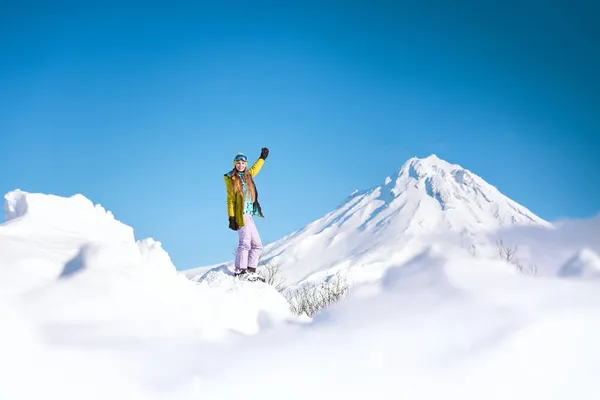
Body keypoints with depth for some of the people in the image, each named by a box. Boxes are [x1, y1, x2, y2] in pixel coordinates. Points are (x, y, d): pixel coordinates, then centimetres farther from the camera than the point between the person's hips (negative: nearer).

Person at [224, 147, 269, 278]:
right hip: (241, 215, -8)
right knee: (245, 243, -18)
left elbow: (254, 169, 42)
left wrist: (262, 157, 54)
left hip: (249, 215, 8)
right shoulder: (231, 178, 0)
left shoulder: (248, 175, 18)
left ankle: (250, 271, 7)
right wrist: (231, 218, -12)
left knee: (257, 245, 6)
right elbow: (230, 199, -6)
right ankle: (240, 271, -20)